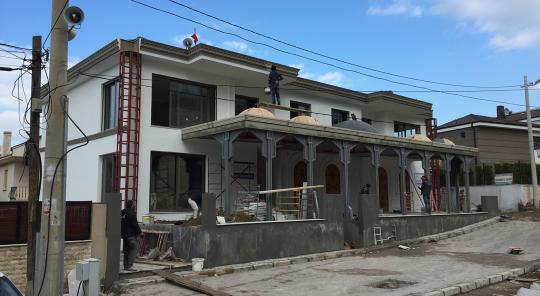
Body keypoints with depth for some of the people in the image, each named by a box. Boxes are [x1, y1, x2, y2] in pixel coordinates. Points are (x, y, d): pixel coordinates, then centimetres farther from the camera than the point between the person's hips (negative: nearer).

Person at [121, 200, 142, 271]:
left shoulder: (122, 213, 13)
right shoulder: (131, 213, -14)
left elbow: (120, 224, 20)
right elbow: (135, 224, -17)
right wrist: (139, 232, -7)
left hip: (124, 234, 9)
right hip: (131, 234, -9)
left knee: (126, 250, 13)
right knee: (133, 249, -7)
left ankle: (126, 266, 16)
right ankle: (129, 266, -14)